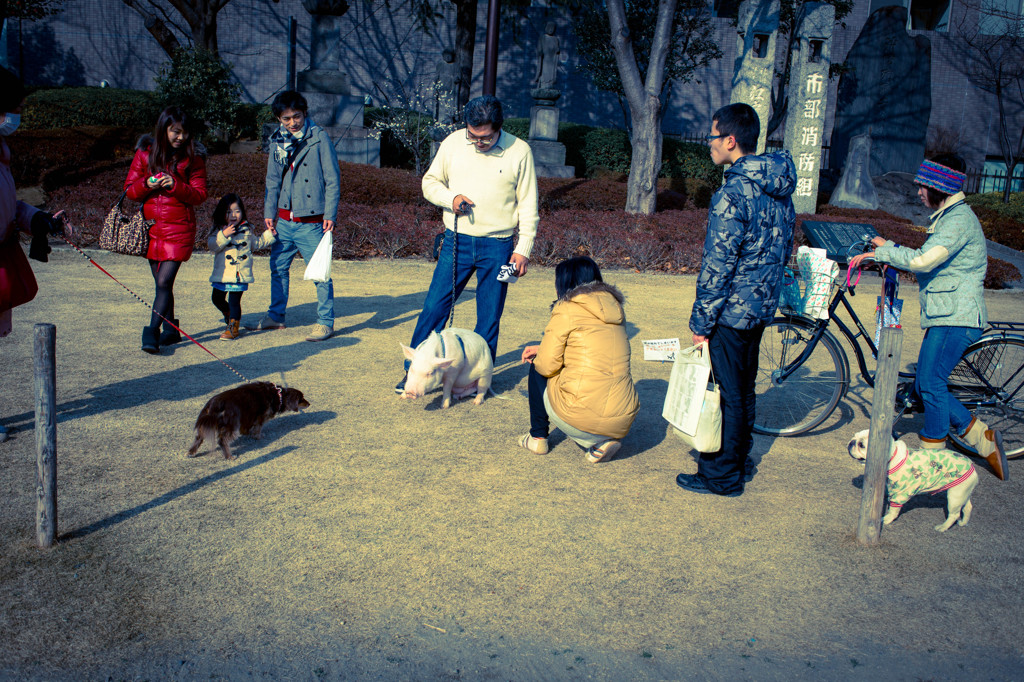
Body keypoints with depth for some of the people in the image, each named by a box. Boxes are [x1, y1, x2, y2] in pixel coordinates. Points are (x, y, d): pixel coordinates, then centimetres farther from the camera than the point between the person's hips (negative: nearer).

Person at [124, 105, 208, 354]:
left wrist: (175, 185, -19)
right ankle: (171, 329, 22)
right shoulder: (145, 153, 6)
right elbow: (130, 190, 7)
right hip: (151, 226, 3)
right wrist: (147, 185, -14)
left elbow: (199, 195, -3)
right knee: (161, 283, 10)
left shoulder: (193, 158, 0)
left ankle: (152, 331, -5)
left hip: (179, 228, -3)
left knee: (164, 282, -11)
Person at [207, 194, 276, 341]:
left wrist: (269, 235, 12)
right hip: (222, 274, 2)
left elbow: (257, 244, 23)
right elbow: (212, 245, -14)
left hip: (240, 275, -2)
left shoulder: (247, 230, 7)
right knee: (217, 298, 14)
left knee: (234, 301, -5)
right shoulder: (218, 230, 1)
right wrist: (224, 235, -25)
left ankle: (233, 328, 6)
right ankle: (228, 314, 43)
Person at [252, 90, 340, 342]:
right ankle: (276, 315, 29)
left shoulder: (318, 137, -5)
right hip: (284, 220, 6)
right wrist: (269, 212, 8)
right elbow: (273, 180, 17)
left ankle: (325, 321, 6)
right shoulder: (277, 141, 10)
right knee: (278, 267, 14)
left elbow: (332, 178, -5)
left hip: (311, 221, -5)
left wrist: (330, 213, -12)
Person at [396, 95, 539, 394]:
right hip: (457, 241, 1)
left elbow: (528, 205, 0)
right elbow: (430, 182, 10)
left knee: (489, 317, 5)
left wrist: (523, 249, -5)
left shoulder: (519, 151, -4)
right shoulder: (453, 142, 1)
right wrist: (450, 198, -11)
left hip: (497, 246, -1)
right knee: (434, 307, 2)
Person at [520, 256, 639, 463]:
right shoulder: (613, 307, 15)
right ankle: (604, 441, 13)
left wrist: (538, 359, 18)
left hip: (580, 420, -6)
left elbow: (547, 366, -6)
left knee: (537, 370, 19)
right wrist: (542, 350, 29)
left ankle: (538, 438, 25)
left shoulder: (567, 309, -5)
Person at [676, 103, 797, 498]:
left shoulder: (732, 195, -22)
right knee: (744, 387, 20)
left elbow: (717, 266, -21)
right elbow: (784, 249, 15)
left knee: (726, 392, 2)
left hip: (731, 310, -9)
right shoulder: (779, 191, 7)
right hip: (762, 307, 9)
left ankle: (721, 475, 13)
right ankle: (739, 457, 35)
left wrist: (701, 321, -15)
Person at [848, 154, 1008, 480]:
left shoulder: (959, 219, -13)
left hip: (956, 319, -10)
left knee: (930, 383, -11)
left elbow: (923, 260, -24)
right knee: (925, 387, 8)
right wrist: (889, 253, 9)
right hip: (944, 318, 10)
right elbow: (927, 263, 21)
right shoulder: (947, 217, 21)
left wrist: (883, 251, -11)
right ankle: (984, 438, 18)